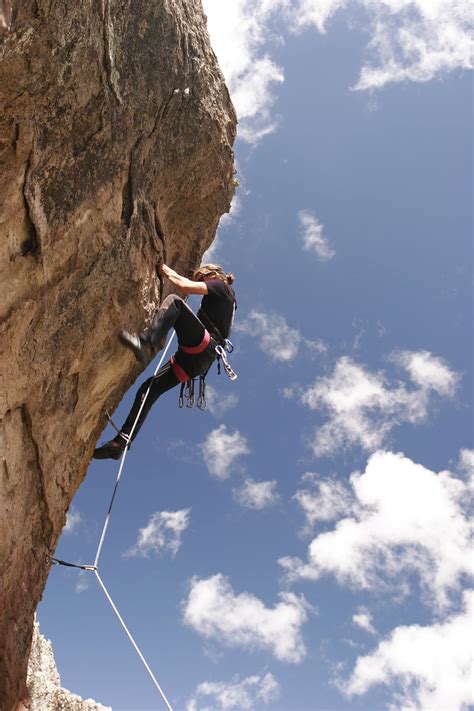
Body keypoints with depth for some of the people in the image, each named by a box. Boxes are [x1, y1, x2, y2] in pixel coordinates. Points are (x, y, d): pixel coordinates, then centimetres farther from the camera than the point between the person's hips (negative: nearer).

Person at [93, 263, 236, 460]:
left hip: (203, 347, -9)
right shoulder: (221, 300, 35)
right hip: (195, 360, 9)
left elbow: (185, 286, -4)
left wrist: (167, 271, 10)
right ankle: (120, 443, -3)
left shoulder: (222, 287, 10)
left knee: (173, 301, -24)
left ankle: (147, 343, -48)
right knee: (147, 390, 1)